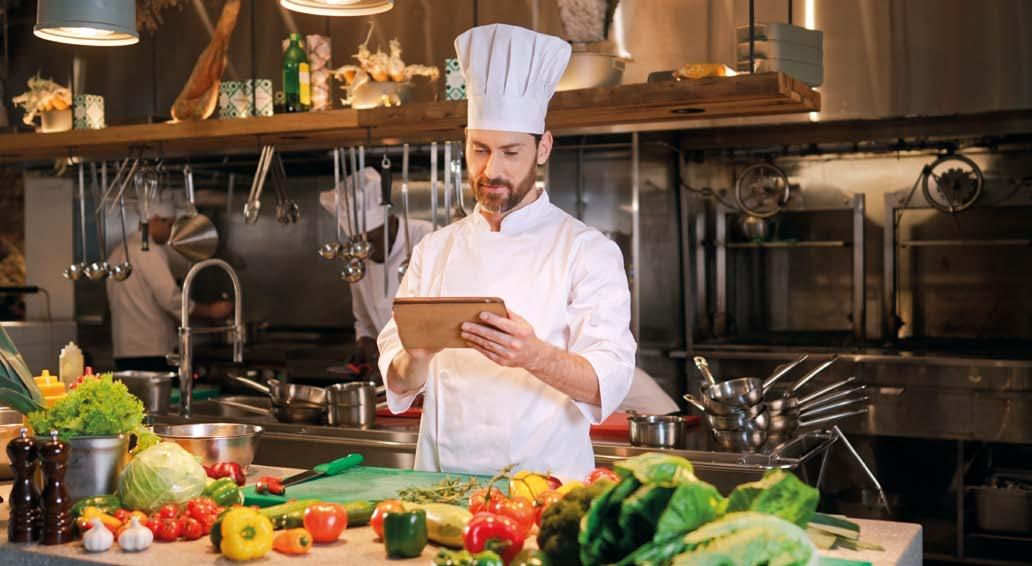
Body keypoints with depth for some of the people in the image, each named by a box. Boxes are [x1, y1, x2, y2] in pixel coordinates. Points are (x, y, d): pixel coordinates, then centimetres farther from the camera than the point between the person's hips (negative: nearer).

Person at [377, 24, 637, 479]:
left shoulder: (587, 250, 1)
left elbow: (608, 383, -8)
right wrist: (418, 357, -13)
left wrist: (535, 357, -27)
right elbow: (398, 382, 9)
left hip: (544, 481, -3)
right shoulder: (435, 251, 12)